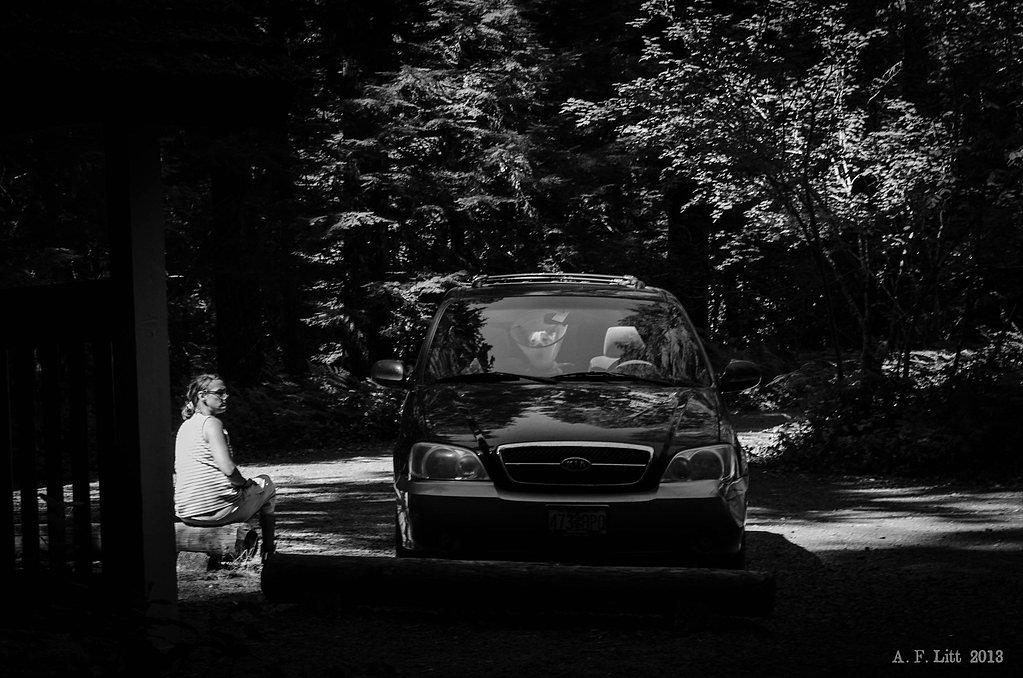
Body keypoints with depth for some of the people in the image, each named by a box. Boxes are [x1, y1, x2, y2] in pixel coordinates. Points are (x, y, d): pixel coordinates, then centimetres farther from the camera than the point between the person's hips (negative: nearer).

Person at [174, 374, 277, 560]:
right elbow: (228, 469, -23)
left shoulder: (185, 426, 12)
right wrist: (245, 482, 0)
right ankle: (268, 548, 31)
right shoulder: (212, 423, -13)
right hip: (217, 510, -8)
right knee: (266, 485, 20)